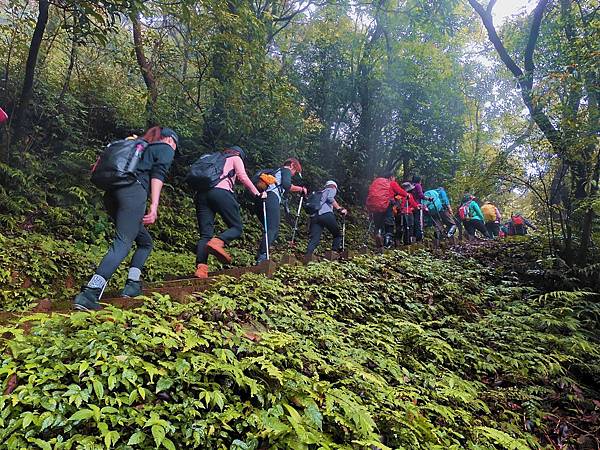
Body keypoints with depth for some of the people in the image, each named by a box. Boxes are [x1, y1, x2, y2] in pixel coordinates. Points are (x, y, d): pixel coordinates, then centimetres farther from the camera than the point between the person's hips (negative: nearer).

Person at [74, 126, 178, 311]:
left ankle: (132, 284, 6)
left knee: (145, 242, 17)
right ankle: (89, 293, -26)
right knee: (122, 244, -15)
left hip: (112, 193, 8)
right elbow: (158, 175, -6)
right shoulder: (166, 149, 13)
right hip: (132, 192, -8)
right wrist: (154, 206, -17)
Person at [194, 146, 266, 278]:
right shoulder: (236, 158, 22)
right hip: (220, 192, -6)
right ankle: (217, 242, -30)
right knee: (237, 227, 1)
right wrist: (258, 194, 14)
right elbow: (243, 178, 8)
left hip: (201, 193, 6)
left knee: (205, 234, 0)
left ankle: (200, 267, -19)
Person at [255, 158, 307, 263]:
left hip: (264, 199, 9)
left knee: (273, 230, 8)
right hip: (272, 199, -9)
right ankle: (262, 256, -28)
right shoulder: (286, 170, 12)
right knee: (272, 229, -16)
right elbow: (286, 185, -8)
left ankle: (260, 257, -2)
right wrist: (300, 189, 5)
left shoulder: (277, 172, 38)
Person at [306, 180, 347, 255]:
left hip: (314, 216, 6)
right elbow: (330, 198, -3)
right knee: (337, 235, 11)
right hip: (326, 214, -5)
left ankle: (308, 256, -25)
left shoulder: (319, 193, 38)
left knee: (314, 239, -6)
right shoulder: (331, 189, 19)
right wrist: (340, 209, -3)